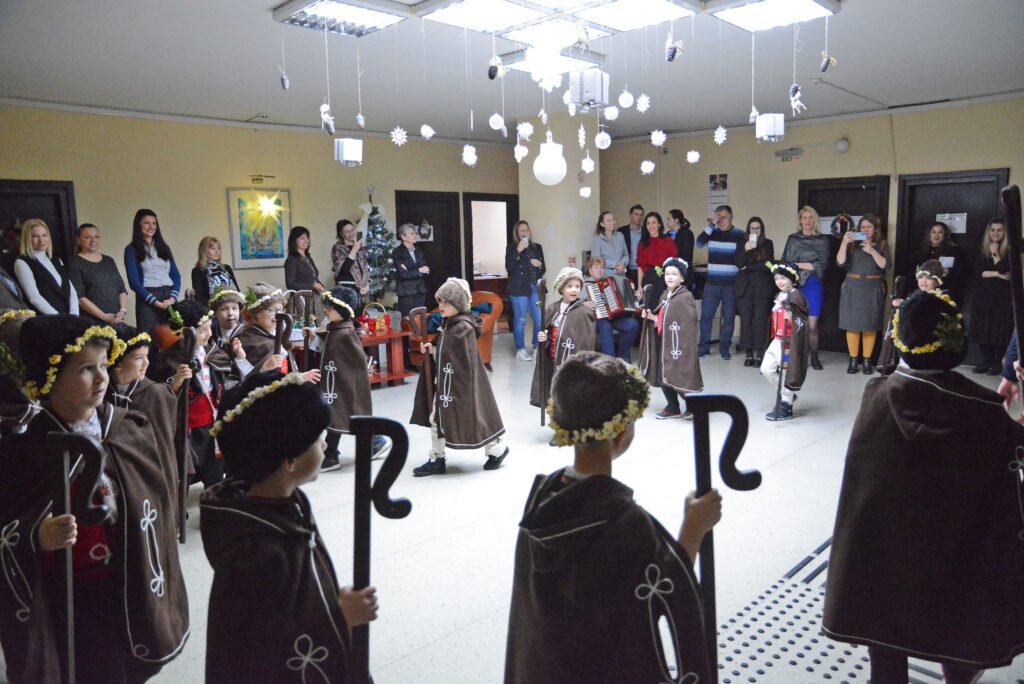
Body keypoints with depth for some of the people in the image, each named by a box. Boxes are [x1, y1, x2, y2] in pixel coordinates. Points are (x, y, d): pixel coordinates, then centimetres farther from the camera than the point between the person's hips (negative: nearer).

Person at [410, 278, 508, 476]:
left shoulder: (463, 328, -21)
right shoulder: (447, 323, 5)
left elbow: (467, 364, -20)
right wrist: (433, 349, 0)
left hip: (460, 384, -8)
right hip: (444, 382, 9)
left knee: (468, 418, 5)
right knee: (436, 418, 10)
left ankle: (497, 450, 25)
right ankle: (437, 459, 22)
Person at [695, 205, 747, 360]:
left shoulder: (740, 235, 2)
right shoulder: (712, 233, 6)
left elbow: (741, 260, 5)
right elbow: (699, 243, -14)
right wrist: (711, 225, -16)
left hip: (731, 283, -1)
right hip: (712, 282, 1)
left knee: (729, 318, 4)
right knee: (706, 315, 1)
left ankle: (724, 348, 15)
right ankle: (704, 348, 10)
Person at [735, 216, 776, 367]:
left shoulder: (767, 244, 9)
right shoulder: (743, 244, 10)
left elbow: (768, 266, 3)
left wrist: (749, 267, -2)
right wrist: (746, 250, -13)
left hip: (762, 287, -1)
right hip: (745, 287, 1)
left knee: (760, 321, -7)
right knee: (746, 320, -3)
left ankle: (757, 355, -3)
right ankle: (749, 354, 2)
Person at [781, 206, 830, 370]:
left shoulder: (822, 240, 7)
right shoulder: (792, 239, 11)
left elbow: (823, 264, -2)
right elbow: (786, 262, 6)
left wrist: (799, 265, -7)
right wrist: (810, 265, -5)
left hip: (813, 284, -1)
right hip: (795, 284, 1)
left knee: (812, 324, -5)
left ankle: (814, 357, 6)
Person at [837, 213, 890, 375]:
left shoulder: (881, 244, 7)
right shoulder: (852, 244, 7)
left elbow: (885, 266, -6)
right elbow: (840, 262, -6)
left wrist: (871, 250, -16)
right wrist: (844, 243, -16)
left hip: (872, 290, 0)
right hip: (852, 288, 0)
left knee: (870, 326, 0)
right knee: (852, 325, -1)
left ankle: (867, 361, 8)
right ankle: (853, 360, 8)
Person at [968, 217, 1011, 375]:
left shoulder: (1009, 251, -2)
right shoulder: (984, 251, 10)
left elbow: (1005, 271, -14)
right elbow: (977, 273, 2)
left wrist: (995, 254, -10)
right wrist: (996, 274, -10)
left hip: (1002, 298, -4)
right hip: (983, 297, 4)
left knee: (999, 330, -3)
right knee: (982, 329, 2)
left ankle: (998, 362, 5)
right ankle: (986, 360, 10)